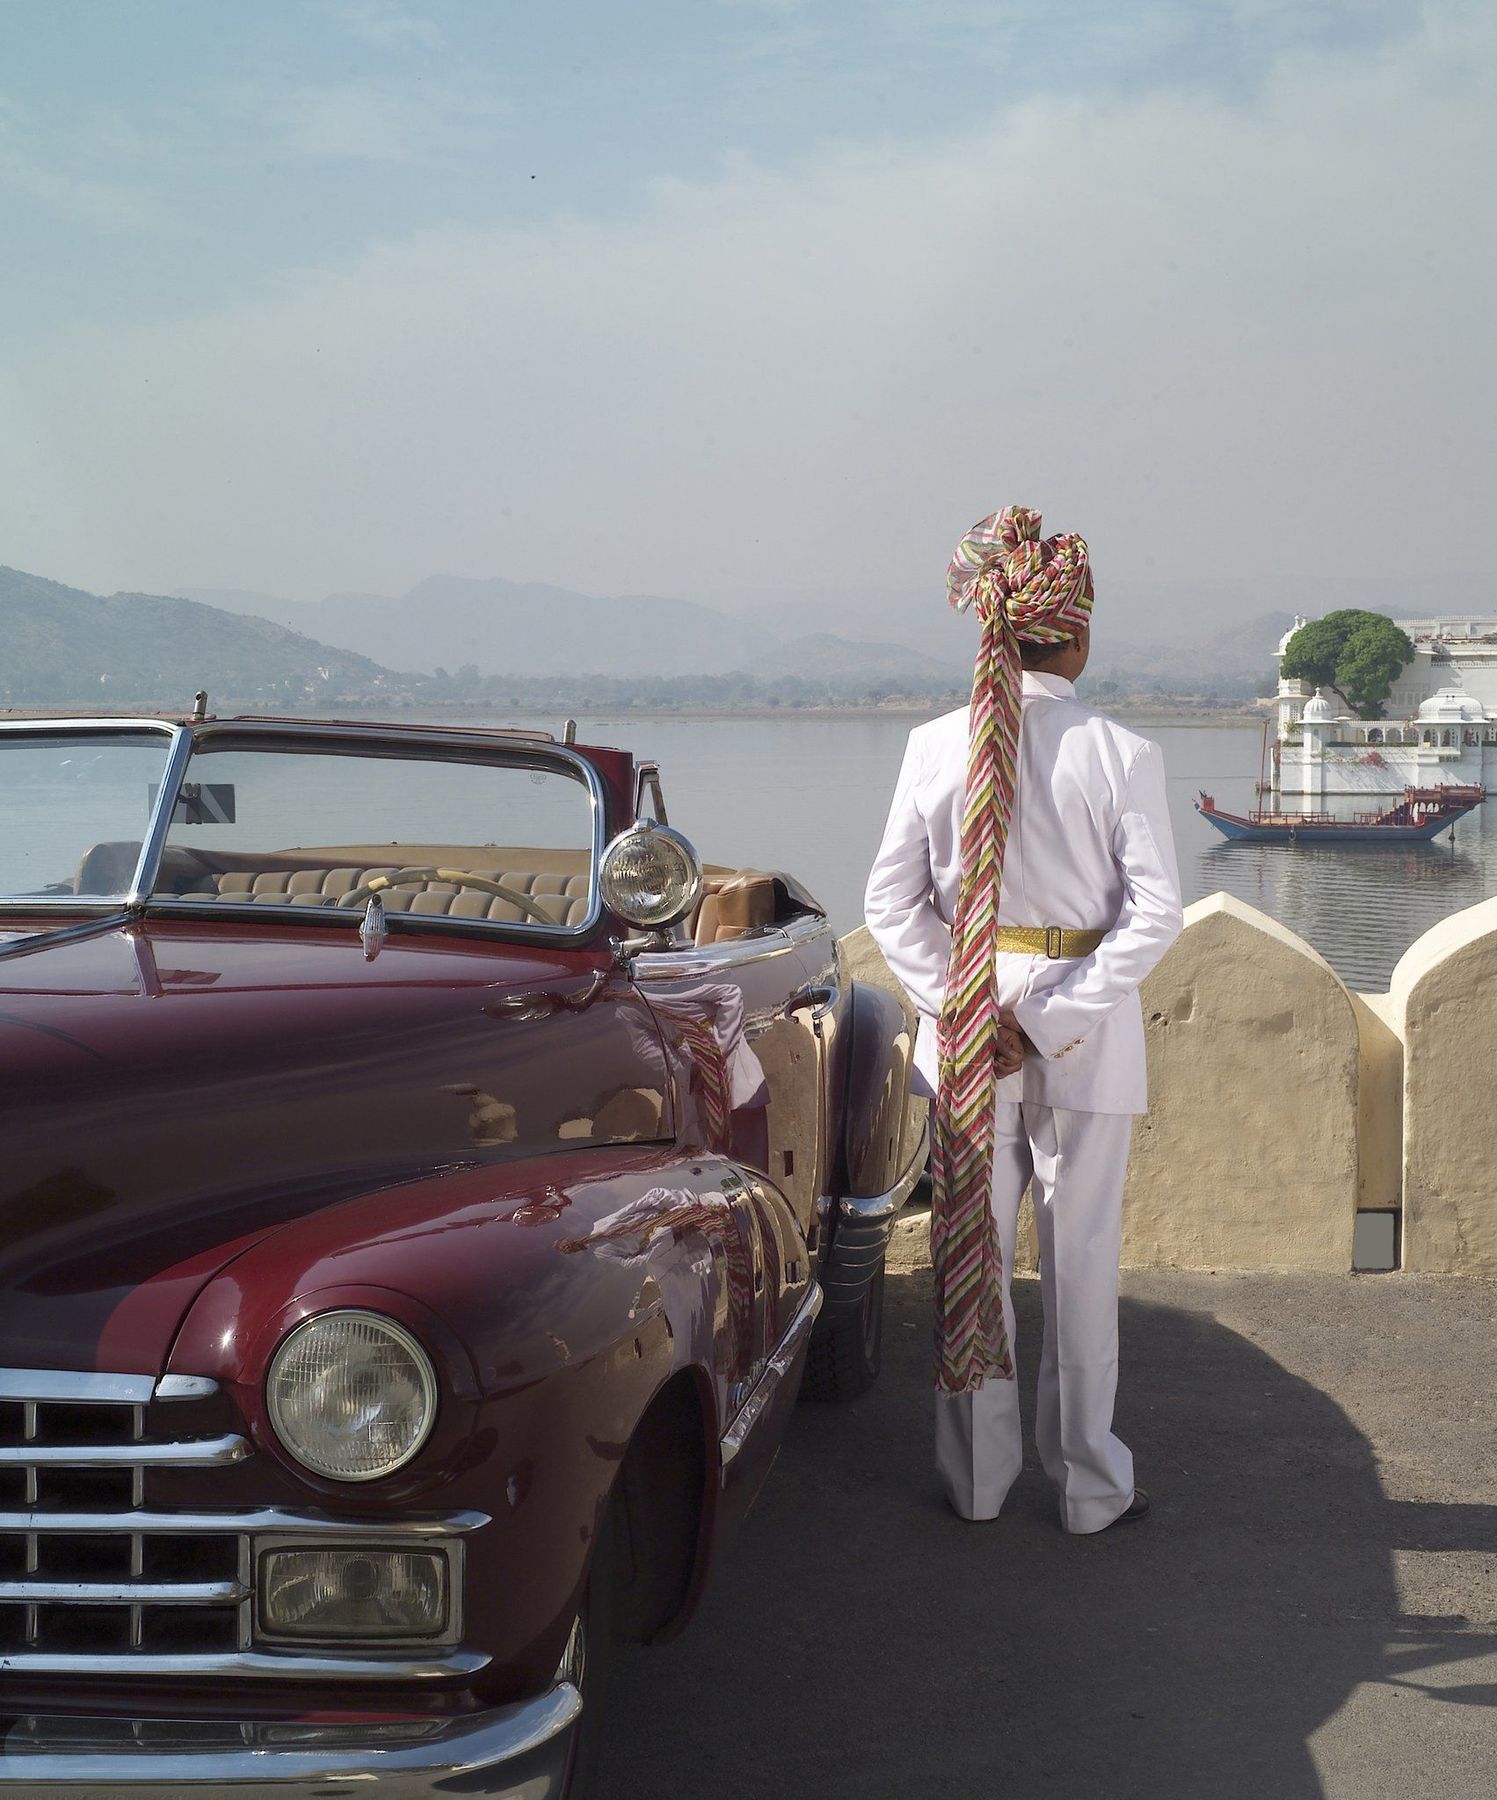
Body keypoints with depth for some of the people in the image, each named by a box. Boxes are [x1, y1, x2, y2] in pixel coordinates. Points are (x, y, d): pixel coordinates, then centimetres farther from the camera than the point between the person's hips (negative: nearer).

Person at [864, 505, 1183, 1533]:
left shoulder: (938, 746, -4)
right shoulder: (1121, 755, -9)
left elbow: (892, 902, -5)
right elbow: (1156, 914, -13)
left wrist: (971, 1012, -7)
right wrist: (1052, 1021, -13)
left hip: (963, 1028, 2)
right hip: (1087, 1037, -2)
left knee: (971, 1250, 12)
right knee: (1082, 1257, 9)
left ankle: (978, 1478, 22)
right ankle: (1090, 1486, 19)